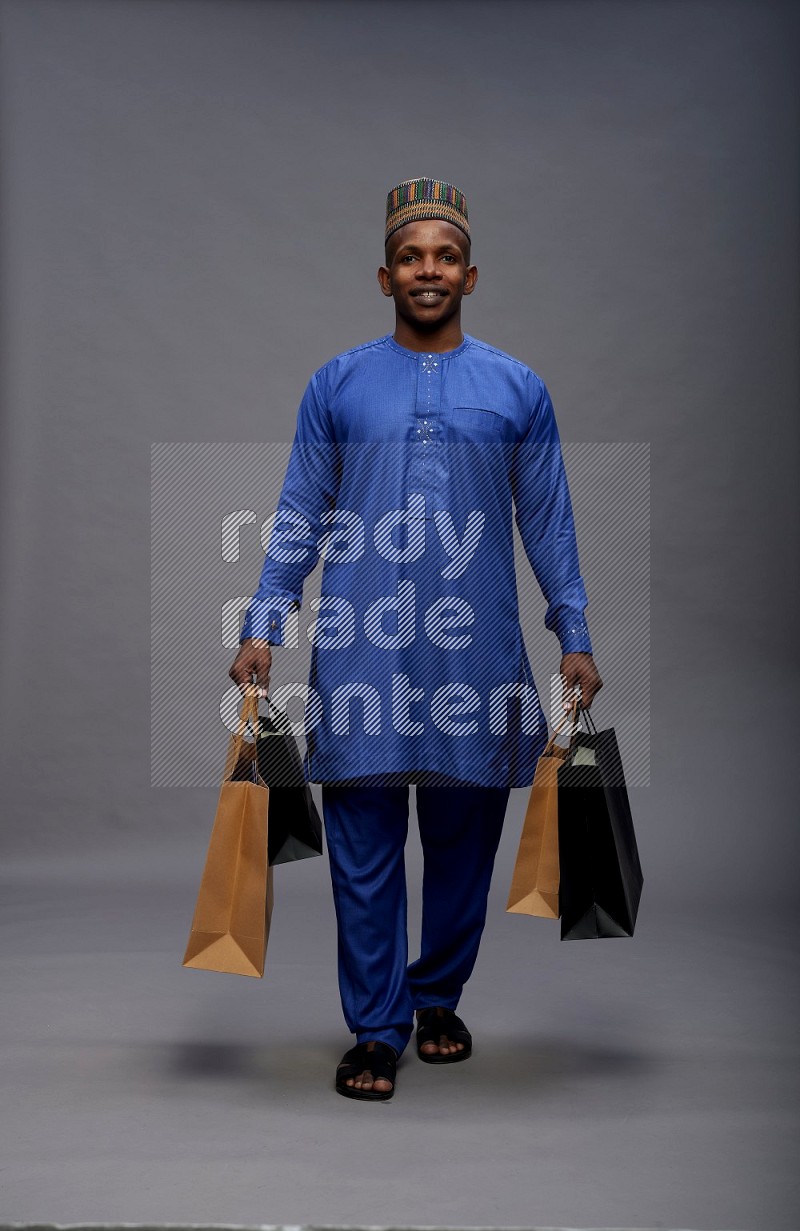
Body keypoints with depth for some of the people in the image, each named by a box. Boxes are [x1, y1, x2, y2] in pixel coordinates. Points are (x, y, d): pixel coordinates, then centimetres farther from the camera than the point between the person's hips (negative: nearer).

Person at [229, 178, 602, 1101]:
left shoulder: (518, 390, 8)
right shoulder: (337, 385, 6)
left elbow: (548, 525, 9)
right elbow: (298, 520, 6)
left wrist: (576, 638, 4)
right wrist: (262, 629, -2)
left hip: (477, 656, 1)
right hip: (360, 655, -1)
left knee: (463, 842, 10)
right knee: (364, 850, 1)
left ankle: (438, 998, 30)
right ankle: (376, 1030, 12)